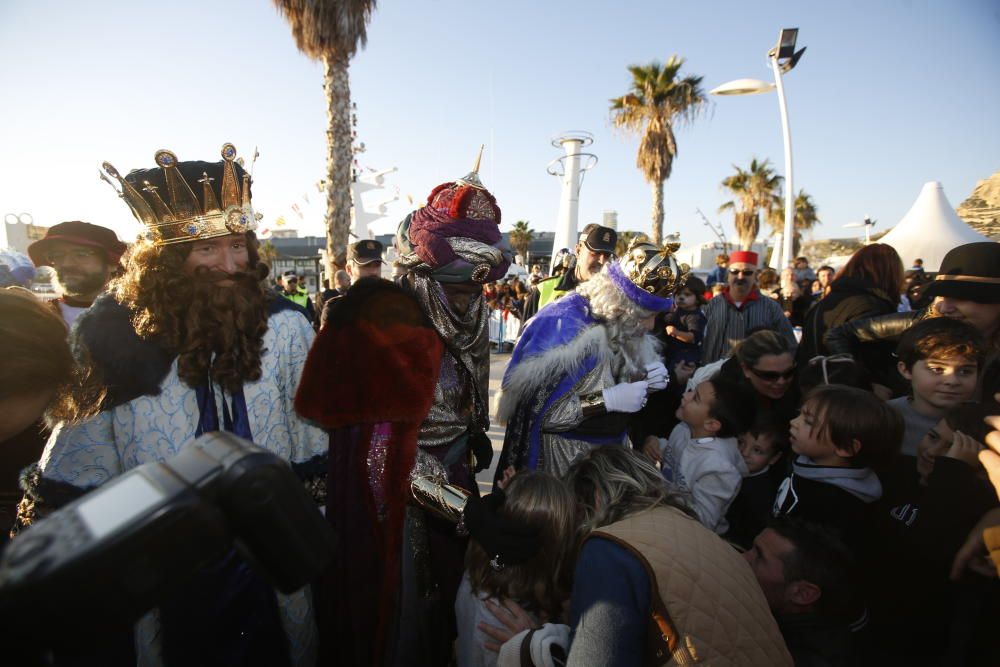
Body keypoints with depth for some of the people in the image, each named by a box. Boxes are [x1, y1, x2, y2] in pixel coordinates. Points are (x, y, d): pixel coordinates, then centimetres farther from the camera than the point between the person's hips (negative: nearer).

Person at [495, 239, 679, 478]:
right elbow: (534, 414, -30)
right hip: (558, 458, -7)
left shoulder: (622, 328, -3)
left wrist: (642, 380, -12)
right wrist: (608, 400, -30)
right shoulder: (562, 326, -25)